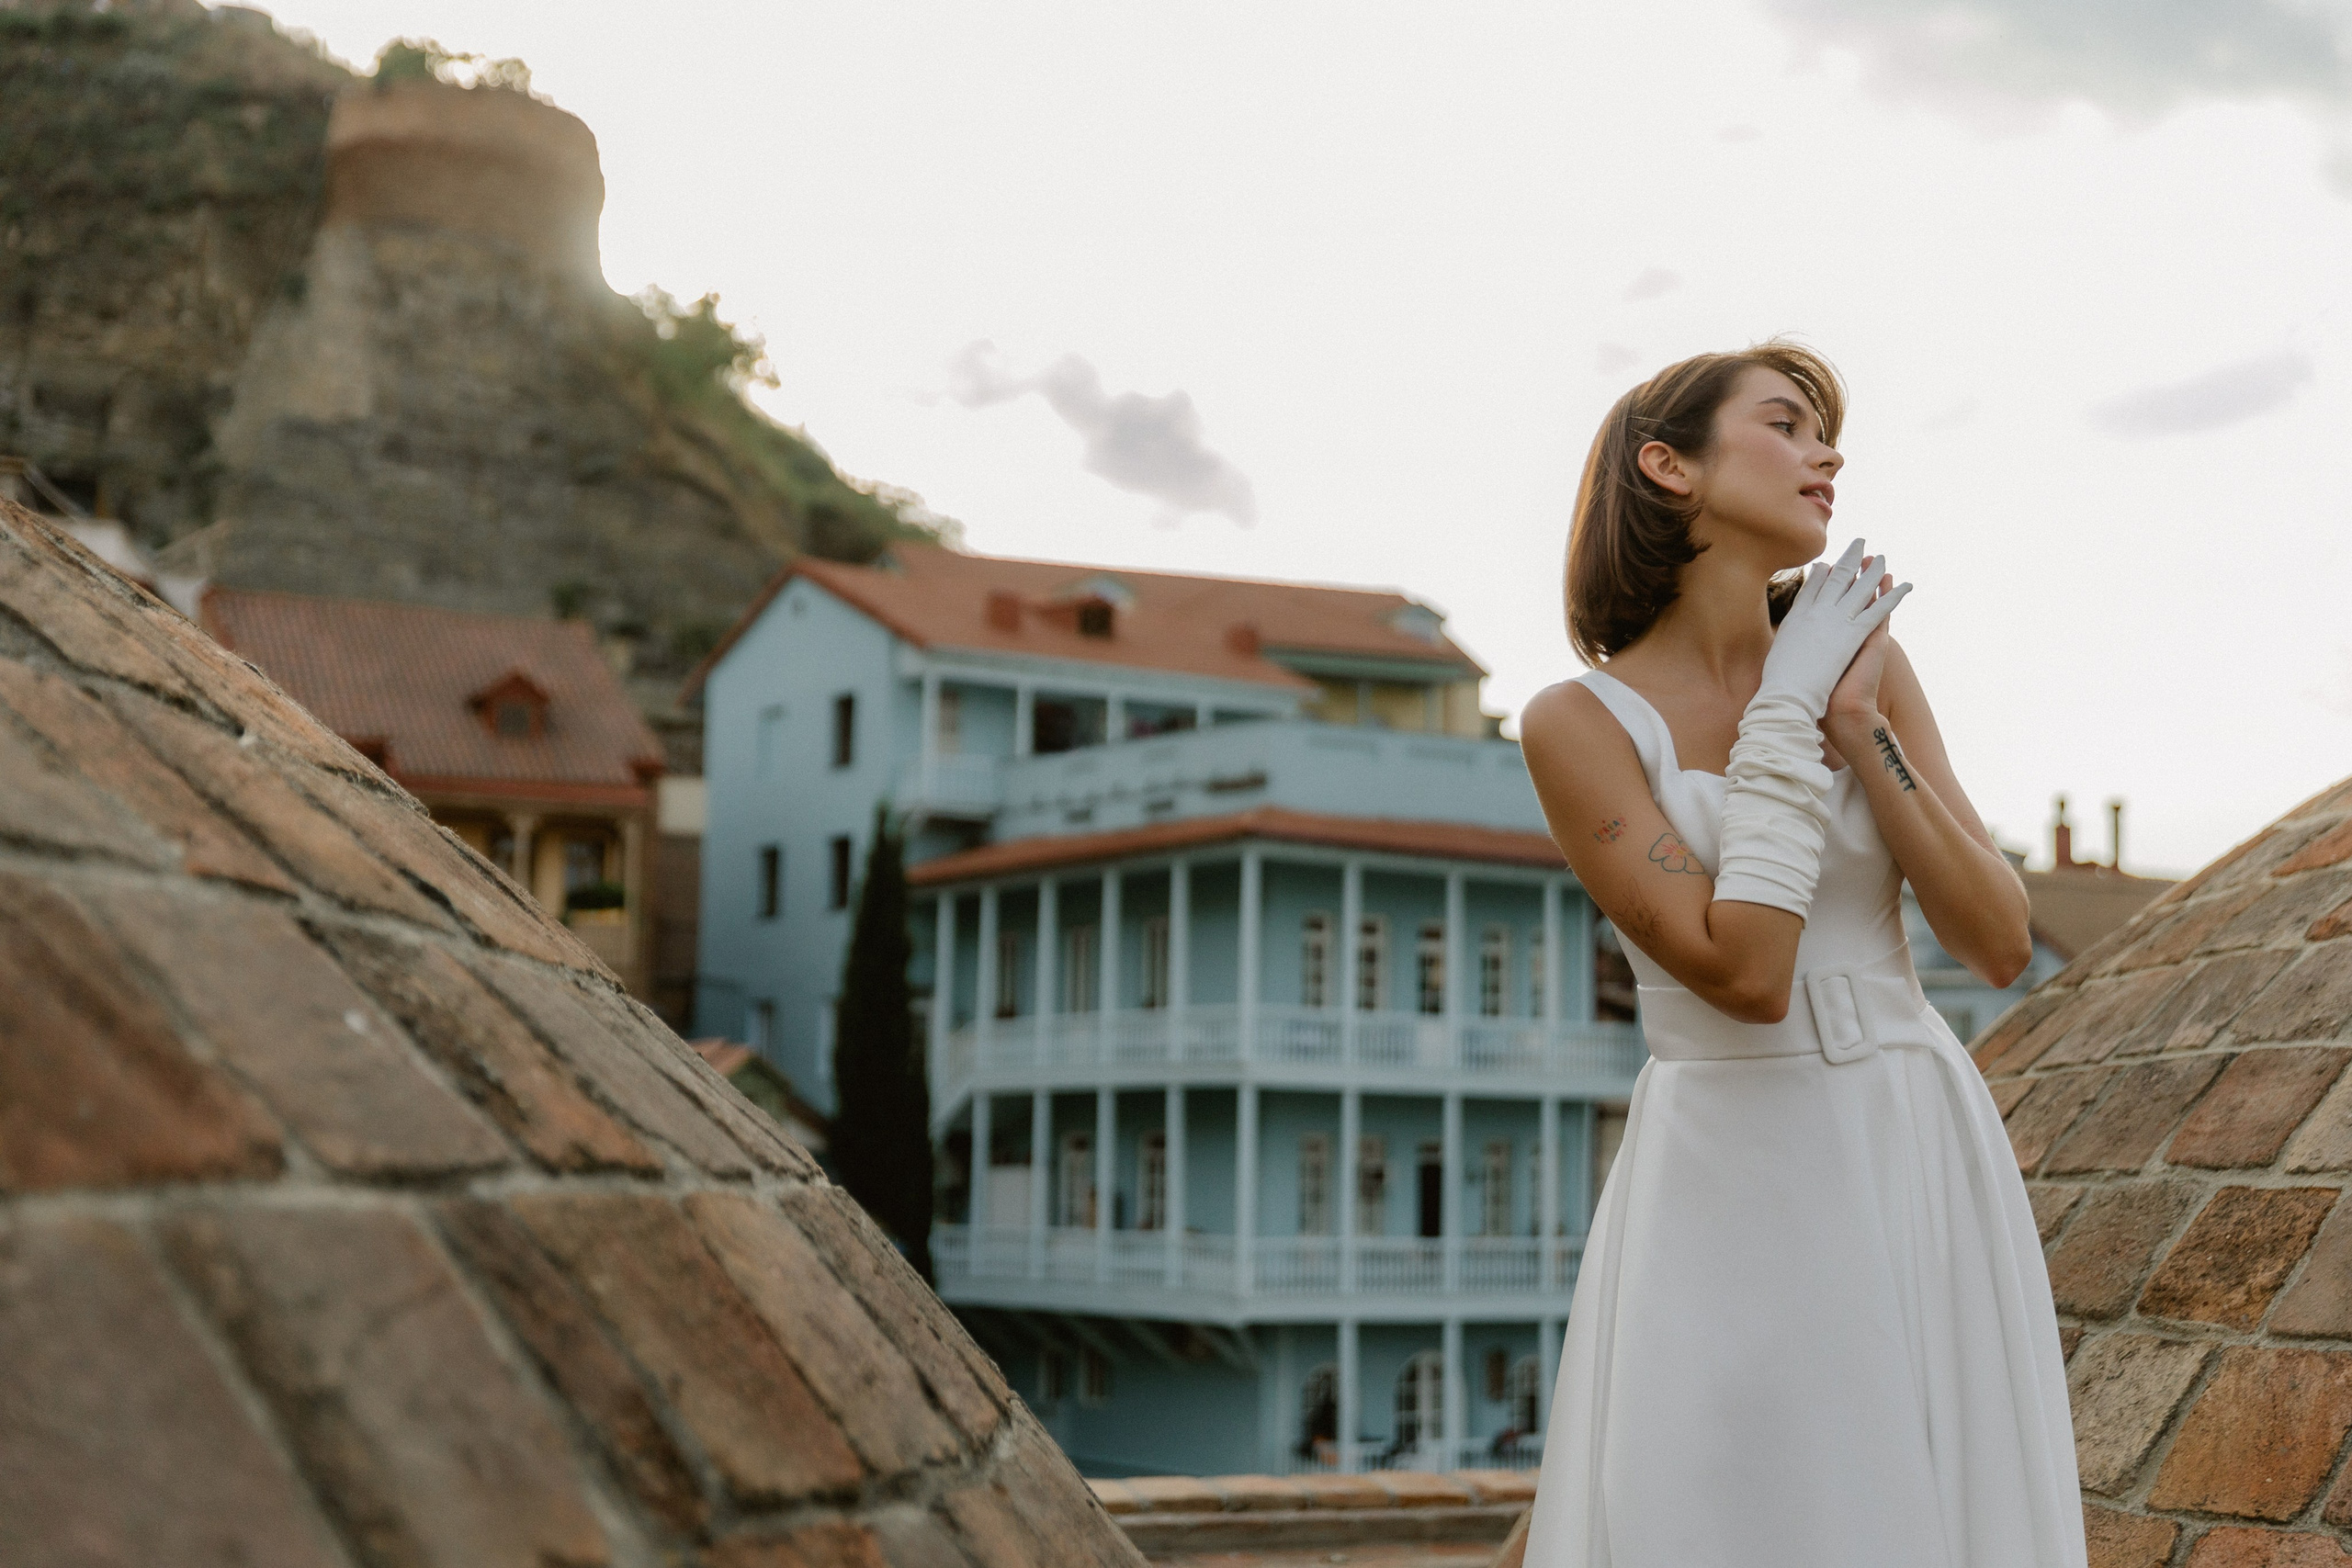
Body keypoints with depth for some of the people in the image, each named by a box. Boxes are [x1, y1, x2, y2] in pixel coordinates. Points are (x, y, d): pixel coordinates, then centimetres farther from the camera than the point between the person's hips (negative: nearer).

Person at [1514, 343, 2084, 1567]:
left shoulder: (1862, 661, 3)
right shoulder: (1576, 723, -8)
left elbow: (2000, 946, -2)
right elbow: (1745, 976, -18)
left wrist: (1855, 726, -12)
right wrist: (1788, 711, -13)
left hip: (1921, 1174, 4)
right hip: (1727, 1196, -4)